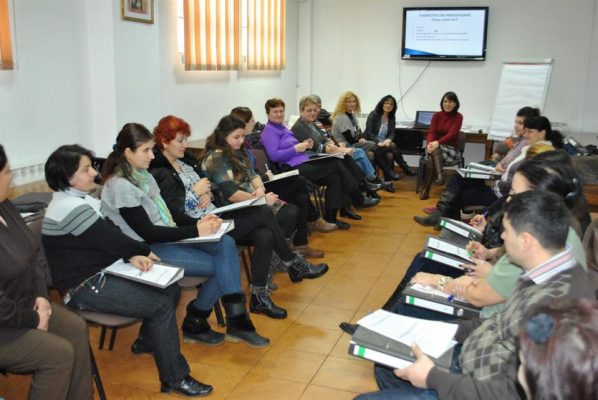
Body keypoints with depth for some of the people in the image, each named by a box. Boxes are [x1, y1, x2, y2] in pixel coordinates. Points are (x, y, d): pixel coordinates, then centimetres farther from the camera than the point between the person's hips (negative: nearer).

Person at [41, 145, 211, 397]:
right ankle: (175, 378, -7)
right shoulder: (71, 208, -21)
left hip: (100, 274, 10)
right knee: (161, 304, -17)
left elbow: (111, 234, 6)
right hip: (85, 288, -10)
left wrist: (133, 256, -13)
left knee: (171, 290, 5)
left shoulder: (79, 199, 10)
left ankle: (146, 342, 27)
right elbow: (111, 239, -19)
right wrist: (144, 252, -2)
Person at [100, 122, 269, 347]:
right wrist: (195, 231, -19)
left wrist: (199, 223, -3)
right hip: (148, 250, -8)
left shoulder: (142, 174, 10)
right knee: (220, 265, -13)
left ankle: (237, 322, -15)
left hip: (166, 237, 8)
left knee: (226, 244, -13)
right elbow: (147, 233, -19)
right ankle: (194, 325, 8)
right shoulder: (120, 186, -17)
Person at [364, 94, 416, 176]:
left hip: (385, 144, 5)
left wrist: (388, 140, -22)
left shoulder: (392, 118, 11)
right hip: (371, 143, -5)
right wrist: (379, 143, -25)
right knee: (392, 146, -29)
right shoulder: (373, 114, -4)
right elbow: (369, 132, -11)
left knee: (390, 155, -30)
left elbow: (392, 134, 3)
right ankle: (405, 168, -18)